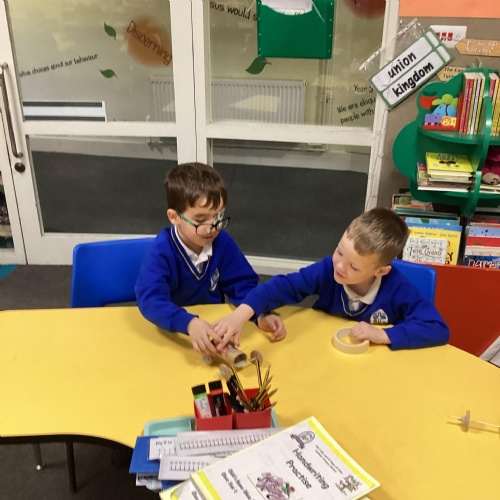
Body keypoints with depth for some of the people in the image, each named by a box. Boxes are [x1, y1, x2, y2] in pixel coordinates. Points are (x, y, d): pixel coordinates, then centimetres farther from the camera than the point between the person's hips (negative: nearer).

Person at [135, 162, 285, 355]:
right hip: (172, 332, -2)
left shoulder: (223, 242, -8)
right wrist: (190, 323, -48)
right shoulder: (162, 251, -20)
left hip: (215, 325, 2)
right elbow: (150, 299, -32)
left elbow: (242, 284, -2)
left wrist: (261, 315, -20)